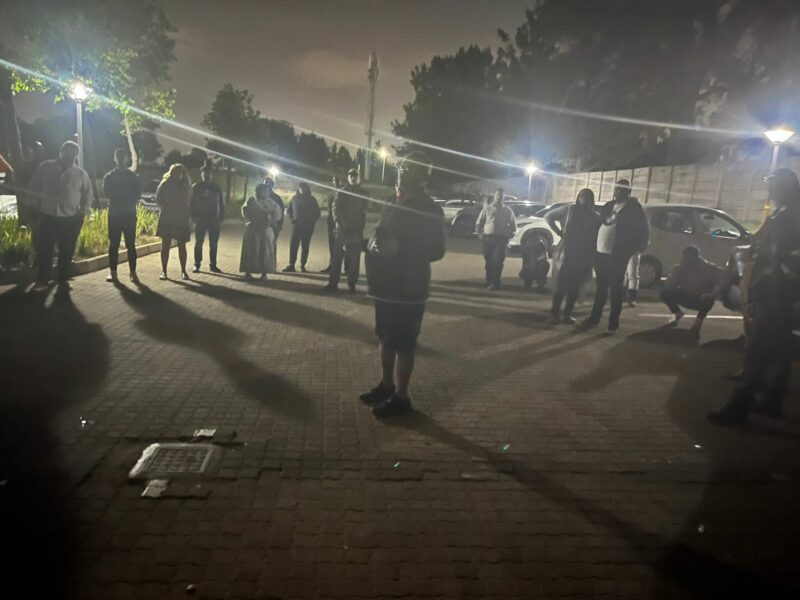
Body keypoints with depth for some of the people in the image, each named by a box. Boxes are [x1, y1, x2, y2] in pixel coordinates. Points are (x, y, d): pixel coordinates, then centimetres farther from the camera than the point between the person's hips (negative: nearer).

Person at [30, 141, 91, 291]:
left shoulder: (81, 173, 3)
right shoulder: (45, 167, 3)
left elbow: (87, 193, 12)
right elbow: (34, 188, 12)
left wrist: (84, 209, -1)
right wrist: (37, 204, 3)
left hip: (72, 218, 0)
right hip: (47, 216, 0)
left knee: (67, 251, 7)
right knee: (44, 248, 3)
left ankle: (63, 280, 20)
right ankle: (42, 279, 17)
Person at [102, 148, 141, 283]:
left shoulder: (133, 176, 9)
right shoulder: (109, 176, 8)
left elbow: (137, 194, 3)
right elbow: (106, 192, -5)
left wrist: (116, 197, -8)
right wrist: (127, 199, -13)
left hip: (129, 214, 0)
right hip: (114, 214, 0)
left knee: (131, 244, -2)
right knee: (113, 244, 2)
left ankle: (133, 272, 0)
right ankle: (113, 272, 7)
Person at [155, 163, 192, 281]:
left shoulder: (187, 186, 5)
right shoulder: (164, 184, 0)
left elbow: (190, 202, 7)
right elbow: (158, 199, 4)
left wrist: (188, 216, -1)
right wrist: (166, 209, -3)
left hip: (182, 220, 1)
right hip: (166, 220, -1)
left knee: (182, 246, 4)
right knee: (165, 246, 1)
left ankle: (183, 271, 12)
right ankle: (163, 271, 6)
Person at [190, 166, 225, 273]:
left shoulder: (216, 188, 8)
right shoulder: (195, 187, 2)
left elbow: (221, 204, 8)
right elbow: (192, 203, 0)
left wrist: (220, 219, 1)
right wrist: (194, 217, -9)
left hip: (214, 220, 2)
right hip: (200, 220, -2)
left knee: (214, 244, 5)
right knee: (198, 243, 3)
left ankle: (213, 265, 13)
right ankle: (197, 265, 10)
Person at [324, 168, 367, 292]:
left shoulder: (363, 193, 10)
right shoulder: (341, 192, 7)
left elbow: (364, 211, 8)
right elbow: (336, 208, -1)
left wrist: (361, 226, -3)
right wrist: (339, 223, -13)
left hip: (357, 229, 1)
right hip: (342, 228, -1)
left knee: (354, 258, 1)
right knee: (337, 256, -3)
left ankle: (352, 283, 8)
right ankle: (333, 282, -1)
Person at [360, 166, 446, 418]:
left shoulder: (430, 213, -10)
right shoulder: (394, 209, 13)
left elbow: (436, 251, -15)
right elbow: (378, 239, 17)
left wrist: (399, 248, -19)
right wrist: (375, 244, -4)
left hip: (408, 290, -8)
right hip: (387, 286, 8)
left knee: (403, 345, 0)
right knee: (386, 339, 18)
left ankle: (401, 397, 12)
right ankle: (386, 385, 34)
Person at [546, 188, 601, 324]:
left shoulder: (595, 218, 11)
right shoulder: (569, 209, 5)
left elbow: (596, 240, 7)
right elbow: (549, 216, 12)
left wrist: (591, 260, -3)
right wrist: (559, 232, 2)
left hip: (584, 258, 3)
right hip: (568, 254, -3)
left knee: (574, 287, 4)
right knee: (562, 284, -6)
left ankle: (567, 314, 8)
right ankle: (554, 313, -5)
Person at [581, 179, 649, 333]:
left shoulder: (634, 209, -4)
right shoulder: (608, 206, 13)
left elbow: (643, 232, -5)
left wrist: (629, 251, -9)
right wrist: (595, 247, 10)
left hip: (617, 256, -6)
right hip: (600, 253, 6)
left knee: (615, 290, 1)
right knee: (601, 287, 13)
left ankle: (613, 323, 8)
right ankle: (594, 318, 22)